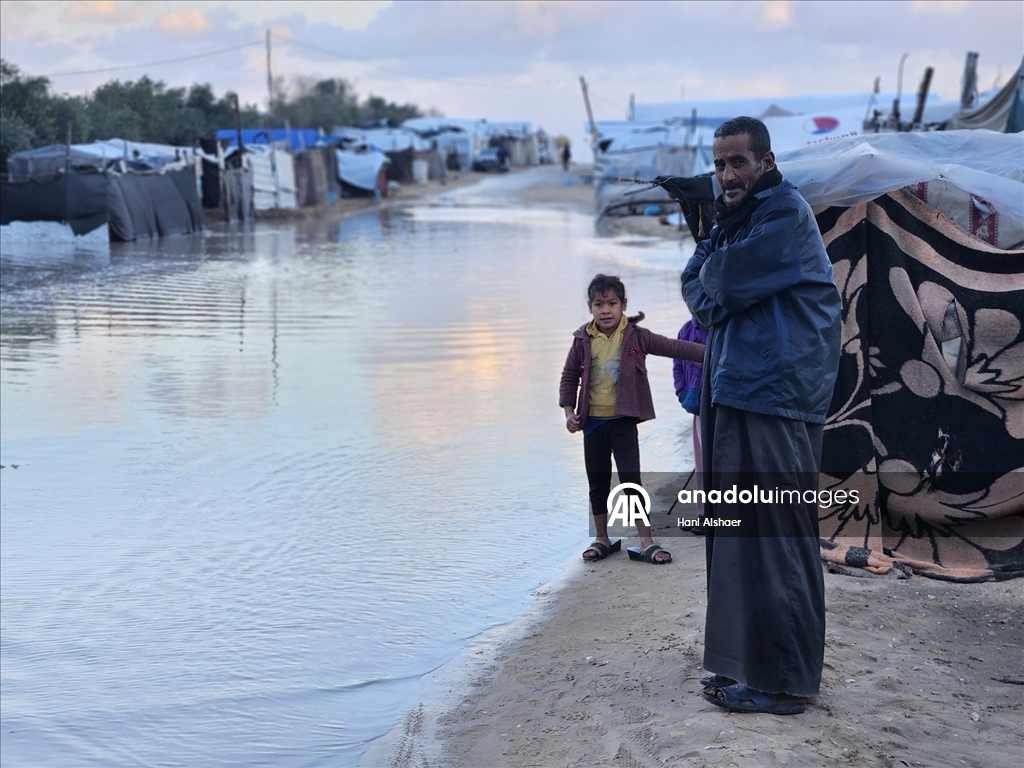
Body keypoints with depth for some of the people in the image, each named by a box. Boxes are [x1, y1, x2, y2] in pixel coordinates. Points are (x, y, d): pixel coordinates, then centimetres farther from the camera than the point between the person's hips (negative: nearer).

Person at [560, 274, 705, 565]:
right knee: (597, 483, 11)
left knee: (631, 480, -5)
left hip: (623, 421, -3)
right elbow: (569, 377, 7)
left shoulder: (636, 337, -7)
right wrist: (569, 412, -3)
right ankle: (602, 539, 24)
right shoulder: (583, 341, -2)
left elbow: (674, 347, -11)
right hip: (592, 422, 3)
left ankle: (646, 542, 1)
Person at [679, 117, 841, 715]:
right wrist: (718, 297, -5)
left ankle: (782, 680, -1)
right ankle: (746, 662, 20)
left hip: (773, 394, -10)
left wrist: (713, 267, 5)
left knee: (773, 535, -7)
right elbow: (697, 290, 15)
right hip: (735, 389, 10)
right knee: (738, 528, 11)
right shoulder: (738, 219, 22)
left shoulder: (784, 214, -8)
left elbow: (722, 284, -15)